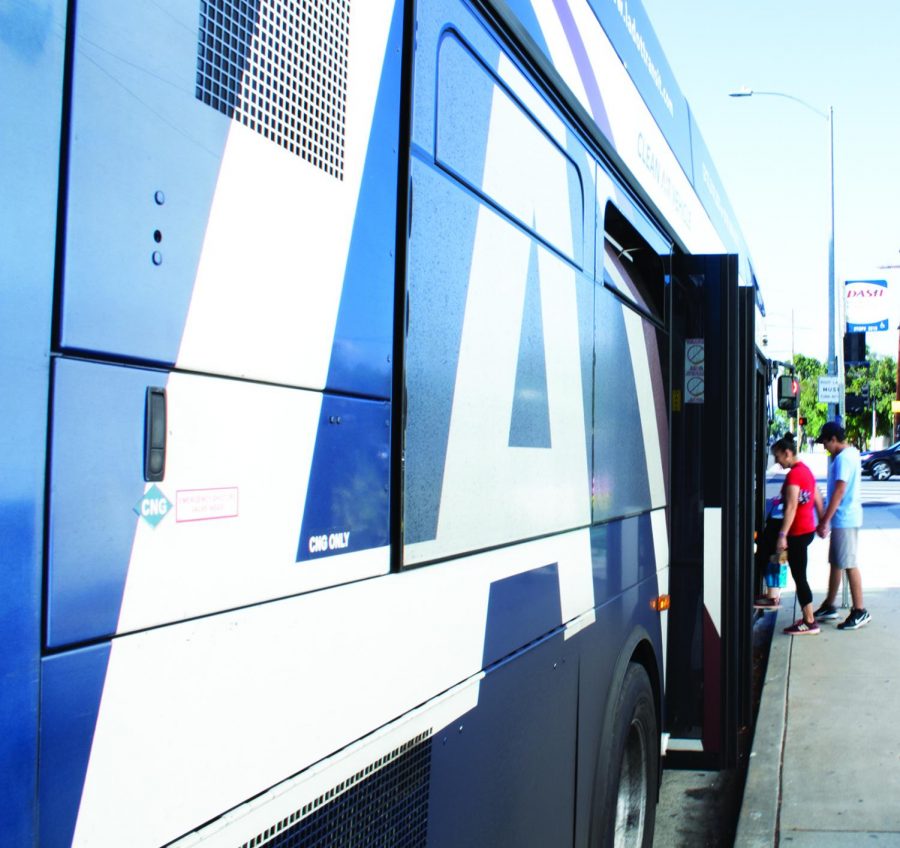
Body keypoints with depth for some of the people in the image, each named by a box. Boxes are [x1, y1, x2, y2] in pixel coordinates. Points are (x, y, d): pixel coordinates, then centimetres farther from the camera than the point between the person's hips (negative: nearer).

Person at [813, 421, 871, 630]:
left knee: (848, 564, -5)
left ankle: (860, 611, 2)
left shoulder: (843, 458, -17)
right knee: (835, 563, 15)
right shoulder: (850, 453, 14)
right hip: (842, 518, 10)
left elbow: (839, 491, -22)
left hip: (845, 519, -10)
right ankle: (829, 606, 24)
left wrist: (825, 521, -20)